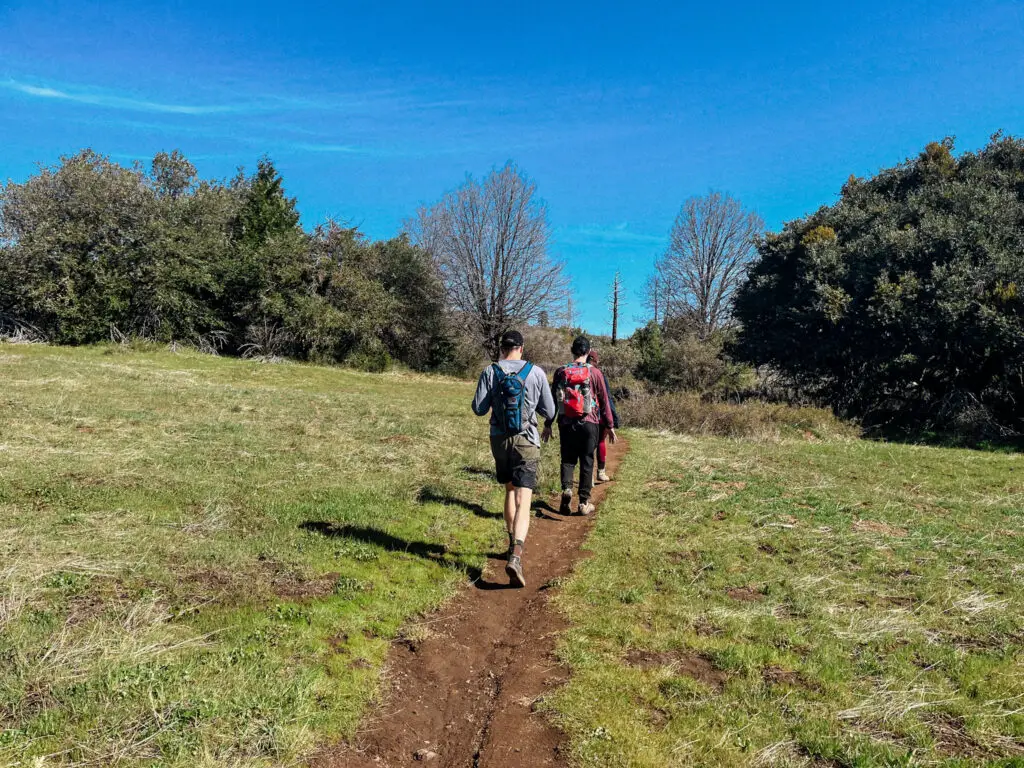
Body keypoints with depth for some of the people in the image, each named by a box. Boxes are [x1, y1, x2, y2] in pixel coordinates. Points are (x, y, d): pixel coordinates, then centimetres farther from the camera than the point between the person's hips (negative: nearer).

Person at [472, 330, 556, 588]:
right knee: (523, 501, -7)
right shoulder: (536, 373, -4)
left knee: (510, 490, 24)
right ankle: (515, 556, -24)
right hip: (526, 441, -2)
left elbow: (479, 409, -2)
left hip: (499, 440, 2)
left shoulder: (490, 372, -3)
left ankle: (514, 543, 33)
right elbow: (549, 412, 1)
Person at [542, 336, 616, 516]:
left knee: (568, 460, 13)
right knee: (586, 462, 7)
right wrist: (610, 426, 7)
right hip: (588, 424, -1)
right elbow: (604, 401, -1)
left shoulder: (560, 372, 2)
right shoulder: (594, 373, -4)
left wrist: (548, 424, 12)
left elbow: (553, 399, 5)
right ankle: (584, 502, 10)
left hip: (566, 424, 2)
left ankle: (566, 488, -12)